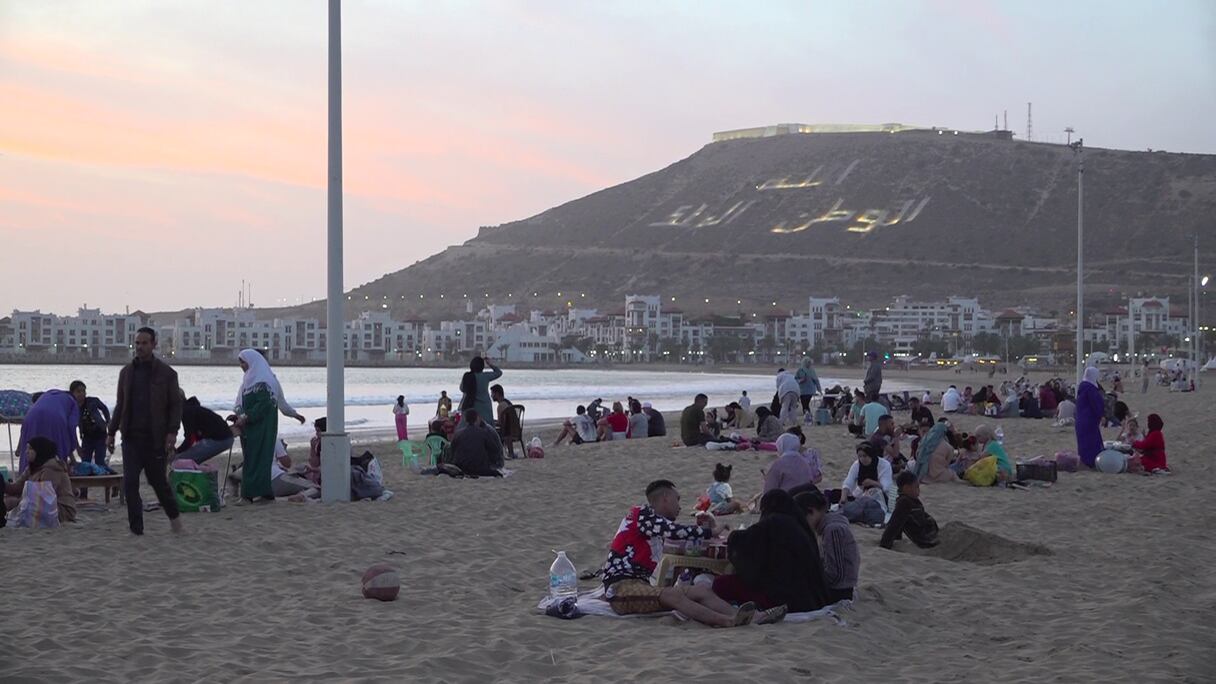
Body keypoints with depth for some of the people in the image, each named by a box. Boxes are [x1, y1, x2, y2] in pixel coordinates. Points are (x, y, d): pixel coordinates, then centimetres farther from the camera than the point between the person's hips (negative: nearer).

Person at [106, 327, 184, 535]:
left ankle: (173, 514, 31)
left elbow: (176, 405, -2)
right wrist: (111, 432, 10)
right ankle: (136, 529, 2)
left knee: (158, 480, 5)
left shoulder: (166, 373, -1)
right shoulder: (126, 372, 11)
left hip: (156, 437, -3)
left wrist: (172, 432, -13)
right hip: (132, 436, 3)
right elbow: (120, 405, 16)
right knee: (129, 483, -4)